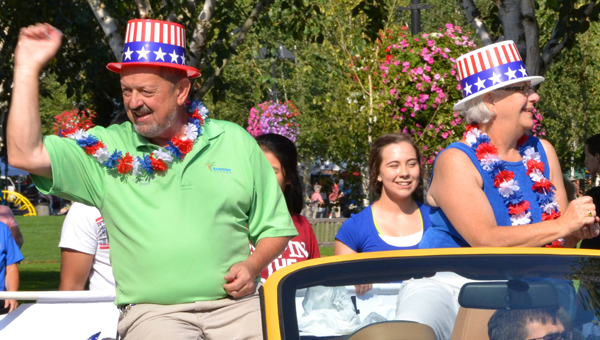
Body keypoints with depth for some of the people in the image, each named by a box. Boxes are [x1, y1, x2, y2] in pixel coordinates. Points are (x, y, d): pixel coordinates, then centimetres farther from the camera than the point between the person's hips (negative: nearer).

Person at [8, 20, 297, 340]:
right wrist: (28, 67, -2)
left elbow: (275, 227, 17)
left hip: (235, 303, 1)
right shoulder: (108, 150, 7)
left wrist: (253, 266, -3)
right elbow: (26, 156, -5)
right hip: (153, 311, -1)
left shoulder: (235, 141, 10)